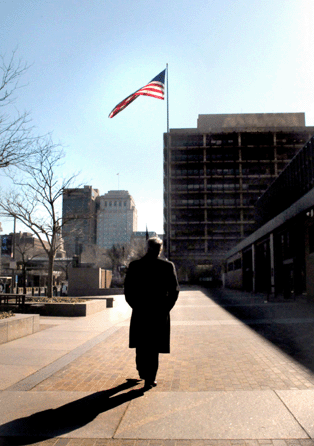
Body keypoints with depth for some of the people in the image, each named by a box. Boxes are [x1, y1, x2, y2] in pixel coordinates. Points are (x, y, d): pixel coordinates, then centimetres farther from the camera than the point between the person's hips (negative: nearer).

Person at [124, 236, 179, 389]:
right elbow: (174, 290, -5)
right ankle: (149, 380, 11)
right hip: (160, 313, -1)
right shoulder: (168, 266, -5)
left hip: (140, 312, 2)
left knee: (141, 344, 21)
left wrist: (135, 305, 8)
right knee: (154, 347, 9)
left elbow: (127, 289, -2)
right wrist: (166, 308, 4)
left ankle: (143, 372, 35)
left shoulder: (134, 265, -3)